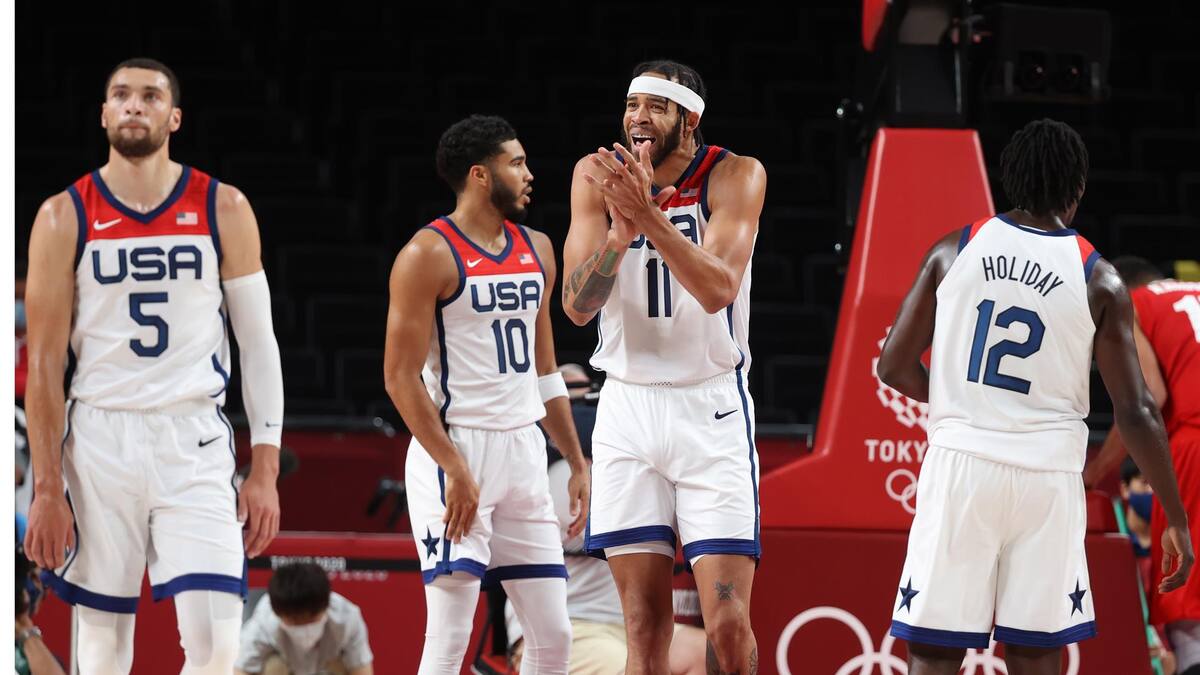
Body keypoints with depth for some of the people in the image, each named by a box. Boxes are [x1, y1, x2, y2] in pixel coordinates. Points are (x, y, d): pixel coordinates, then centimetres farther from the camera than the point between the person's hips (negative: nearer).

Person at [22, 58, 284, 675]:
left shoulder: (224, 210, 4)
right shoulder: (64, 218, 1)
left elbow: (258, 342, 6)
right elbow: (45, 361, 1)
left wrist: (265, 469, -1)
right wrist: (47, 489, -5)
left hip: (195, 442, 0)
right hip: (99, 440, 0)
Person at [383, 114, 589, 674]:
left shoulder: (536, 250, 14)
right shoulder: (429, 255, -9)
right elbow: (400, 376, -12)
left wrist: (577, 463, 17)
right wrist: (453, 470, -19)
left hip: (524, 451, 7)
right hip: (455, 446, -7)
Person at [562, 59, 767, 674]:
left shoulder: (735, 176, -8)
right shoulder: (599, 175, -1)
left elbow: (718, 289, -22)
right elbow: (577, 306, -8)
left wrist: (647, 214, -33)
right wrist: (621, 231, -25)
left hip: (710, 408, -2)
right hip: (627, 408, 3)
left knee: (728, 626, -10)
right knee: (644, 624, 2)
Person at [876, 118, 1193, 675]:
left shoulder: (954, 251, 2)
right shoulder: (1098, 281, -1)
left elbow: (894, 369, 4)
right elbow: (1135, 413, -3)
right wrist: (1177, 521, 4)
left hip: (960, 463, 0)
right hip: (1047, 480, 0)